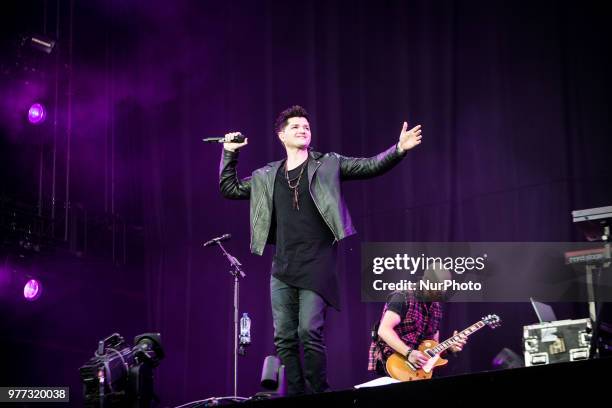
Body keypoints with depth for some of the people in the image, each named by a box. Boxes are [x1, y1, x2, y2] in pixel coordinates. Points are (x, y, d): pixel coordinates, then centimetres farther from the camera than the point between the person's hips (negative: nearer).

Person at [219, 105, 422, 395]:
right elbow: (229, 189, 23)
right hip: (282, 267, 4)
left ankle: (319, 394, -4)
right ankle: (295, 396, 11)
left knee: (309, 331, -14)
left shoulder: (328, 164, 6)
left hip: (316, 265, -4)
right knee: (284, 337, 4)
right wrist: (230, 153, 14)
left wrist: (398, 150, -17)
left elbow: (370, 166, -2)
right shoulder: (267, 176, 16)